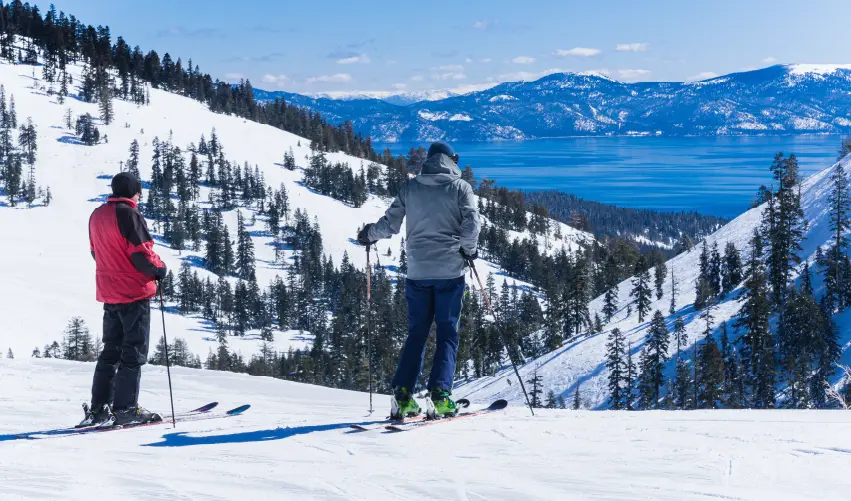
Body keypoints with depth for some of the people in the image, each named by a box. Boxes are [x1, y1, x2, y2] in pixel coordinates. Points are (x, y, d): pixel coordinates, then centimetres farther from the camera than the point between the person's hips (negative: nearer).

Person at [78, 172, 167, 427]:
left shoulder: (97, 215, 11)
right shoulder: (129, 214, -14)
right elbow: (141, 253, -18)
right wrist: (159, 268, -3)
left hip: (109, 292, 8)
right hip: (134, 292, -8)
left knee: (111, 350, 13)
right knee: (134, 352, -3)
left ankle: (99, 408, 11)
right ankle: (125, 408, -5)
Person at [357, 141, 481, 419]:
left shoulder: (410, 187, 6)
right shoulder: (460, 187, 0)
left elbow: (390, 224, 4)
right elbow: (472, 223, -11)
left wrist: (369, 234, 23)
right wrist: (468, 249, 7)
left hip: (417, 271, 3)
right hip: (450, 270, -2)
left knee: (416, 333, 11)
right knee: (447, 333, 4)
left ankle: (402, 394, 0)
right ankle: (440, 393, -10)